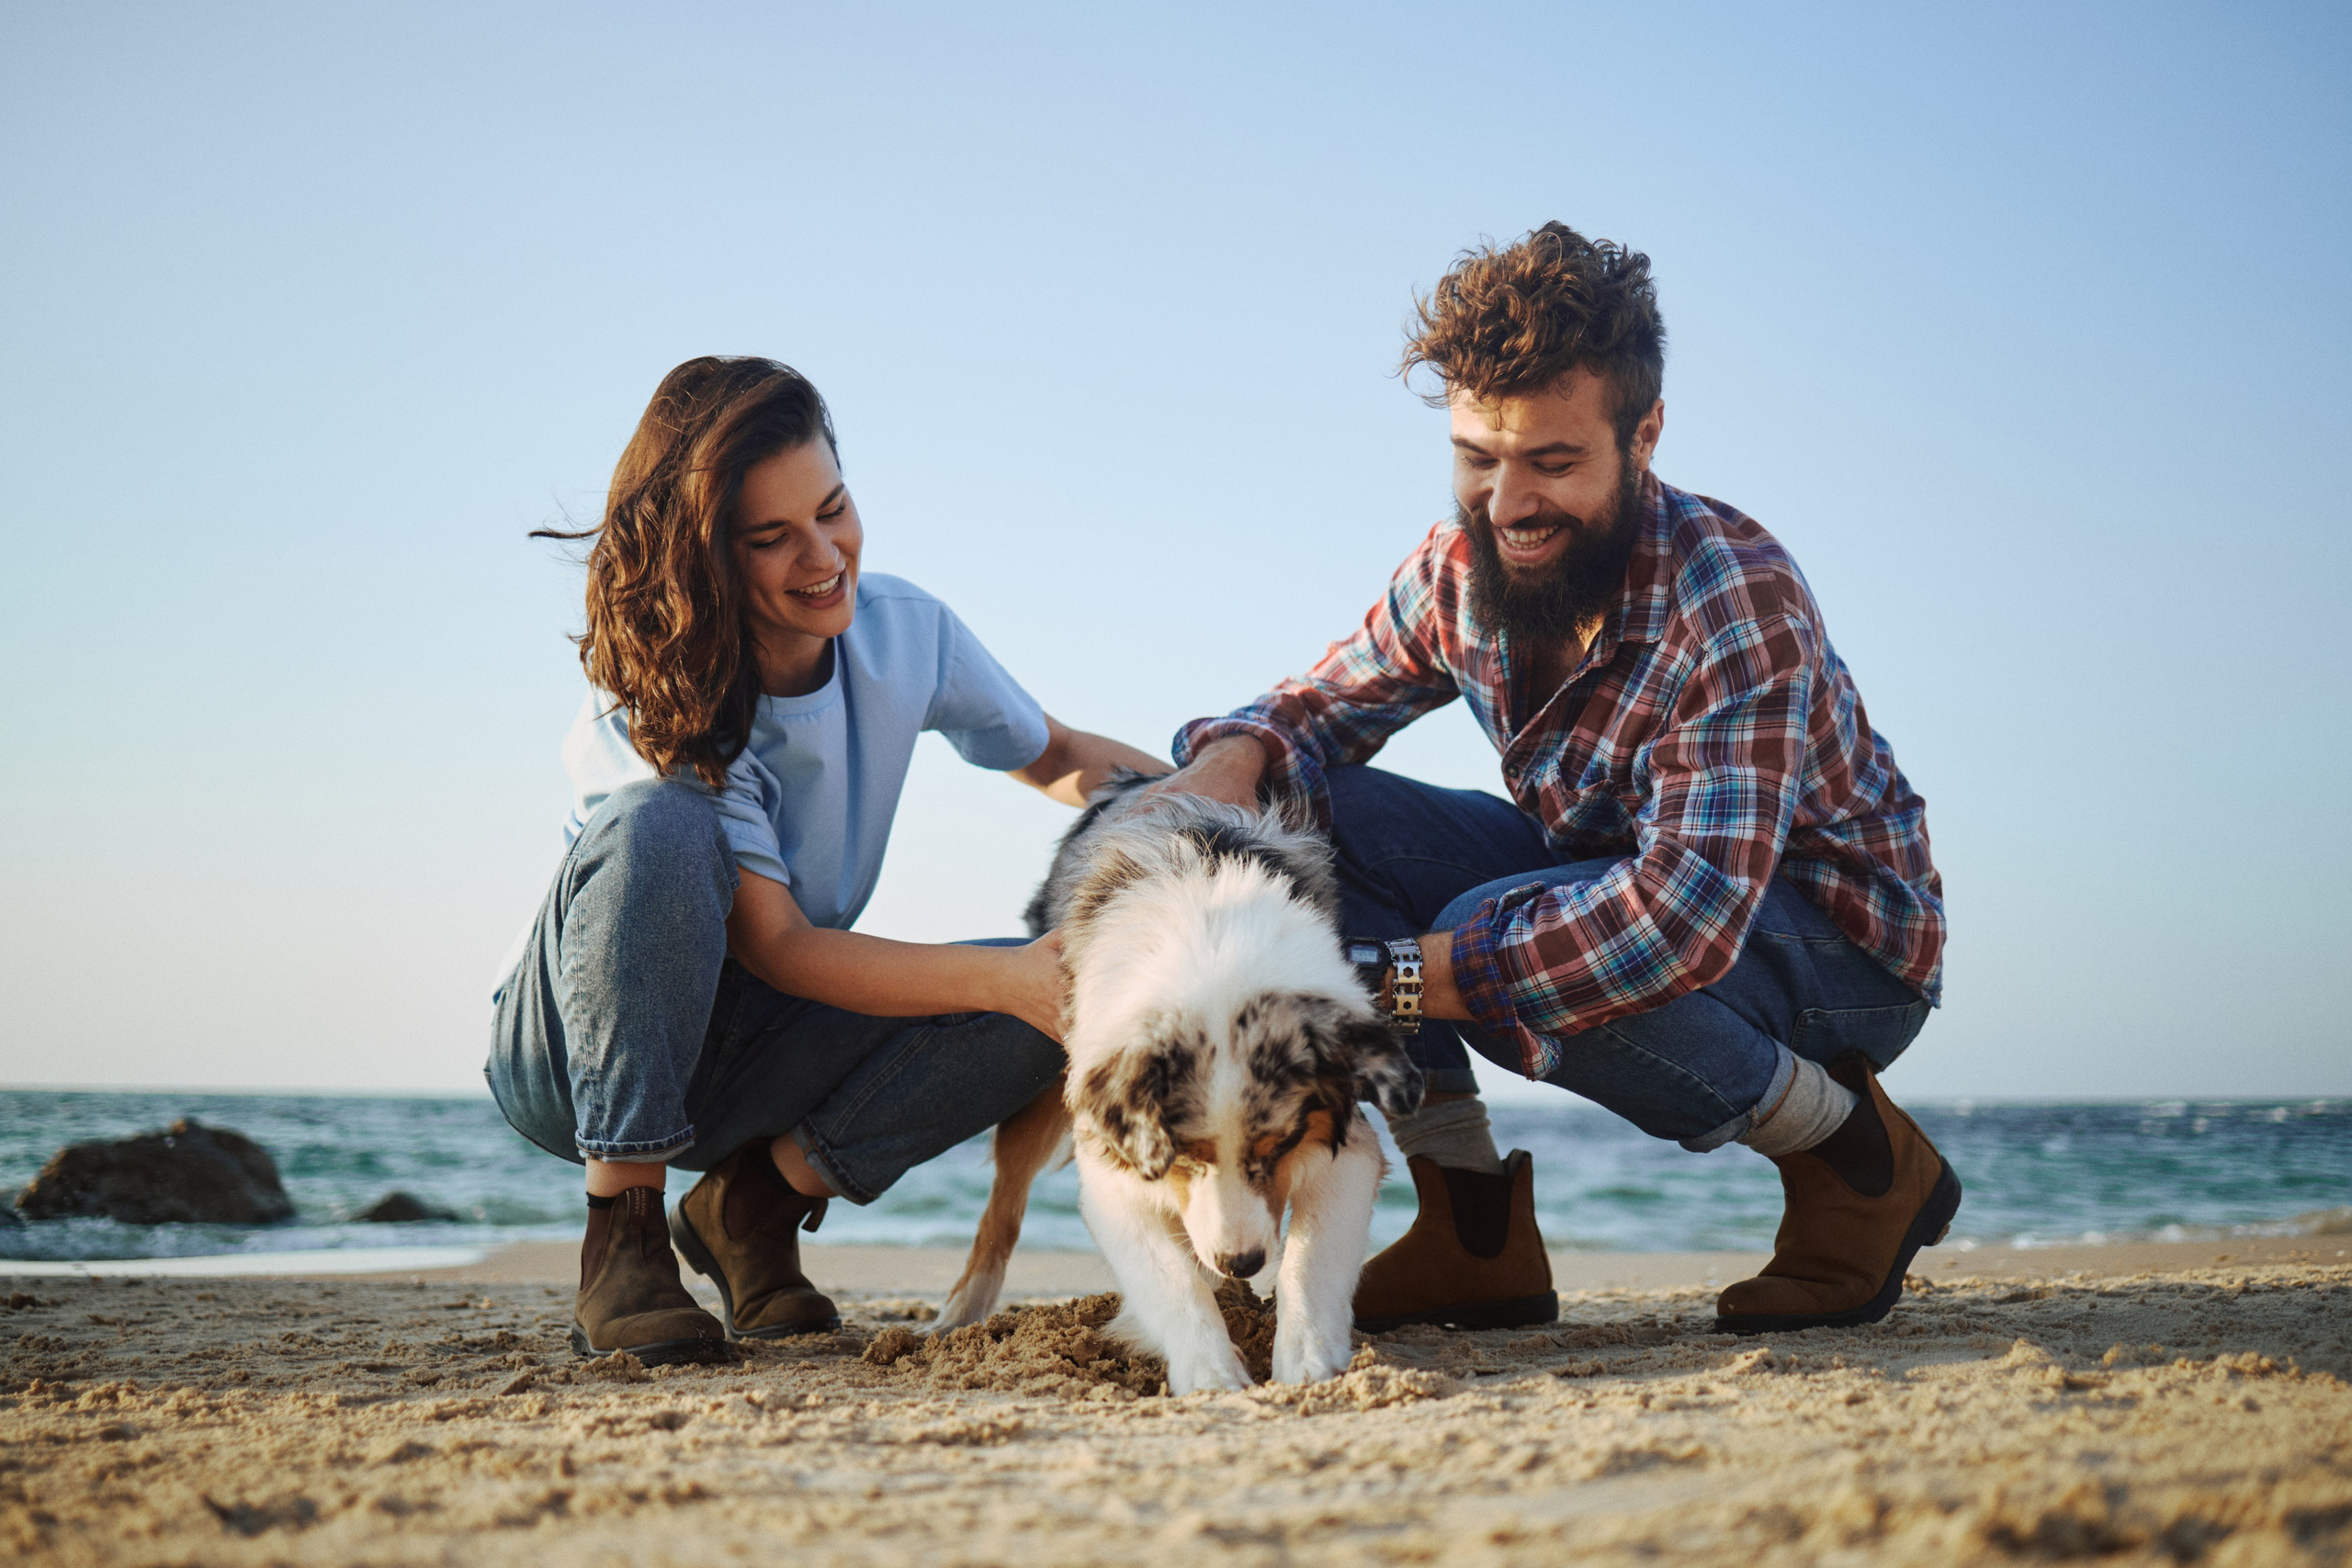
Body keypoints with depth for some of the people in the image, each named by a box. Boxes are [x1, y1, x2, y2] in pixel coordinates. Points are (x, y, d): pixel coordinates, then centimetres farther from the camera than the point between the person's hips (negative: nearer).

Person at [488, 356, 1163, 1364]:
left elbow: (1055, 757, 8)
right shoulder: (653, 704, -24)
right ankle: (622, 1237, -24)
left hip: (739, 1054, 5)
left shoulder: (904, 631, -8)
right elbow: (777, 947, -28)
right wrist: (1013, 979, -38)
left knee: (1065, 994, -17)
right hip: (574, 1050, -5)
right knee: (661, 823, -37)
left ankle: (757, 1201, -4)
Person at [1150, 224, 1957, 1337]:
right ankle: (1475, 1235, -6)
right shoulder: (1460, 572, -11)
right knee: (1289, 810, -11)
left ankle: (1856, 1155, -10)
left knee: (1500, 947, -36)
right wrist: (1231, 759, -23)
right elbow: (1316, 706, 4)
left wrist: (1378, 980, -41)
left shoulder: (1736, 600, -31)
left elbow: (1684, 918, -41)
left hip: (1834, 944, -7)